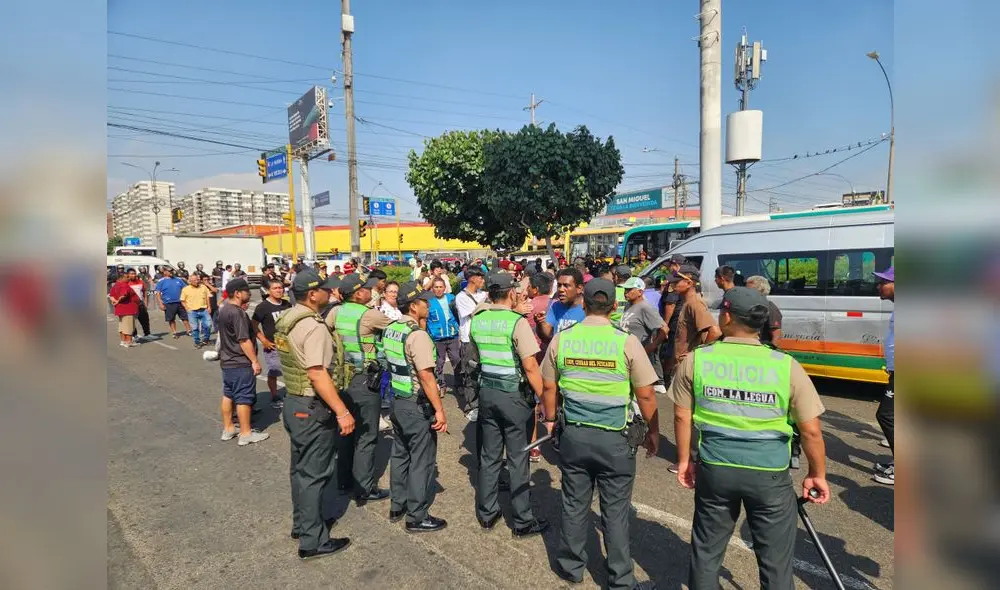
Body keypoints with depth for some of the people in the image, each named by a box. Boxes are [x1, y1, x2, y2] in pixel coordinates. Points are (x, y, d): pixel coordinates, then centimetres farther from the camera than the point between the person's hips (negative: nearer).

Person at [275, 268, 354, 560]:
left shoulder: (286, 320, 7)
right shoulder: (313, 326, -22)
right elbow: (317, 374, -28)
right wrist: (342, 412, -27)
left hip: (294, 403, 10)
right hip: (313, 408, -10)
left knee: (300, 468, 21)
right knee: (314, 473, 1)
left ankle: (301, 524, 37)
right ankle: (313, 541, 12)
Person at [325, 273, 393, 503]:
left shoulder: (337, 311, 0)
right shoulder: (369, 315, -19)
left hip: (342, 377, 7)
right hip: (364, 380, -7)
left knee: (347, 431, 19)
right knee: (366, 437, 3)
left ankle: (345, 481, 32)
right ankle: (364, 489, 11)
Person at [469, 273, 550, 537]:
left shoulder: (476, 320, 1)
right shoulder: (517, 322, -17)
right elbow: (530, 367, -19)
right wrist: (544, 398, -12)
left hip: (487, 391, 5)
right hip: (514, 395, -5)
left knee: (489, 455, 16)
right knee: (518, 459, 6)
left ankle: (486, 513, 28)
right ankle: (523, 521, 18)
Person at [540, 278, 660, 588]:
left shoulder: (561, 339, -5)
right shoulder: (627, 342, -13)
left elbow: (549, 388, 3)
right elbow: (646, 395, -8)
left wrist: (550, 420, 20)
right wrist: (653, 433, 7)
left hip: (574, 434, 2)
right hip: (615, 438, -2)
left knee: (574, 504, 17)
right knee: (615, 511, 12)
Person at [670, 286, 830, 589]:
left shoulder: (695, 360, -7)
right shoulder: (787, 366, -10)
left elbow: (682, 417, -1)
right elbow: (811, 431, -5)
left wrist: (684, 460, 13)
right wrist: (817, 475, 11)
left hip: (714, 468, 1)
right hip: (770, 474, -1)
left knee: (706, 550, 19)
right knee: (775, 561, 17)